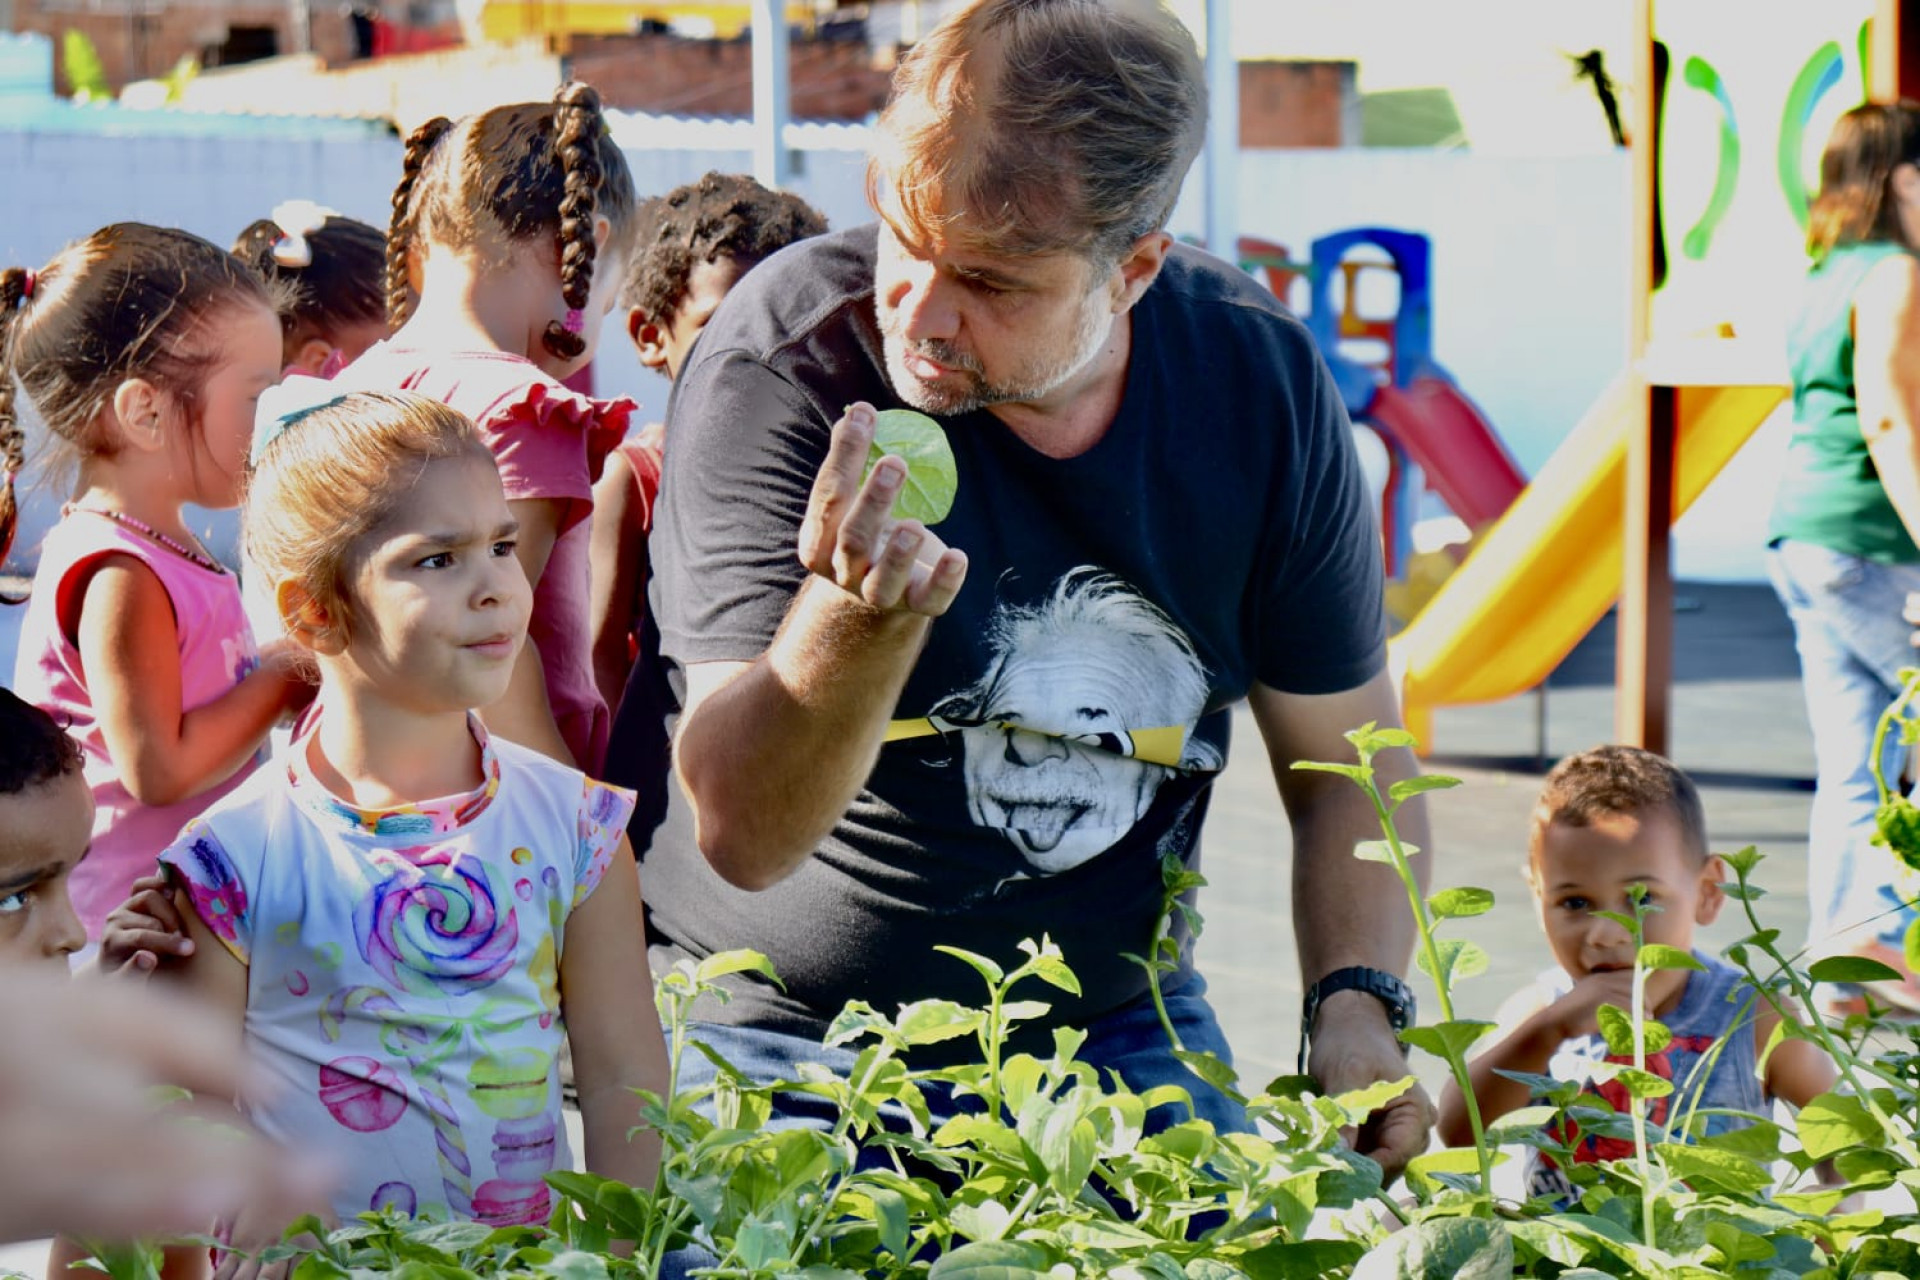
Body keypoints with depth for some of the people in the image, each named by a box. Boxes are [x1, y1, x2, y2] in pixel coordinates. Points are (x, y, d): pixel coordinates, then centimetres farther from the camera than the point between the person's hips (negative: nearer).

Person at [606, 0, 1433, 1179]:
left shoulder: (1259, 385, -9)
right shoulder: (783, 365, -21)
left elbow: (1346, 757, 5)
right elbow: (741, 834, -28)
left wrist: (1358, 1004, -11)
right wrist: (855, 620, -46)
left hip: (1108, 1027, 3)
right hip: (780, 1036, -3)